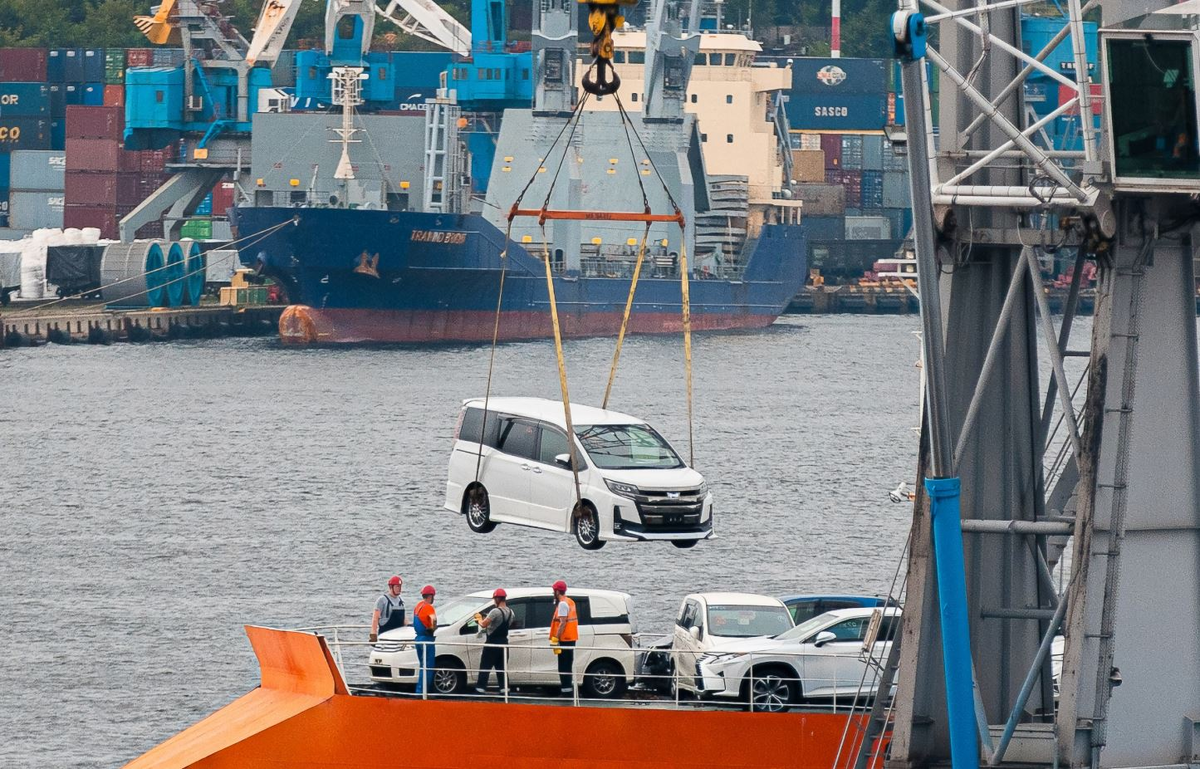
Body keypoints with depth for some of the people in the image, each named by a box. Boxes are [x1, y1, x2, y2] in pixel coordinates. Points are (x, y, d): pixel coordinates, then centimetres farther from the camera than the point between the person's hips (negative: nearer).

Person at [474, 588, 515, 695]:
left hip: (492, 642, -7)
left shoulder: (496, 612, -19)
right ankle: (504, 687, 7)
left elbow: (483, 624, -23)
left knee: (485, 666, -3)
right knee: (501, 666, 12)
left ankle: (481, 688, -6)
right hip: (504, 641, 7)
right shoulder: (510, 613, 6)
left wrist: (479, 618, 0)